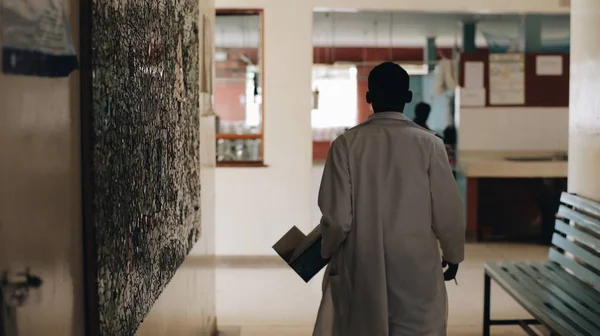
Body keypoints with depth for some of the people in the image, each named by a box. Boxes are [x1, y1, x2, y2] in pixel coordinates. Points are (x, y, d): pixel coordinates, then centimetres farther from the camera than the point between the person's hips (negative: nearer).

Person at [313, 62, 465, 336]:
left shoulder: (346, 144, -7)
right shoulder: (429, 144, -7)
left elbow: (337, 215, -8)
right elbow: (447, 211, -4)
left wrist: (328, 252, 11)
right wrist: (453, 254, 14)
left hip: (361, 264, 1)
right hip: (416, 265, 0)